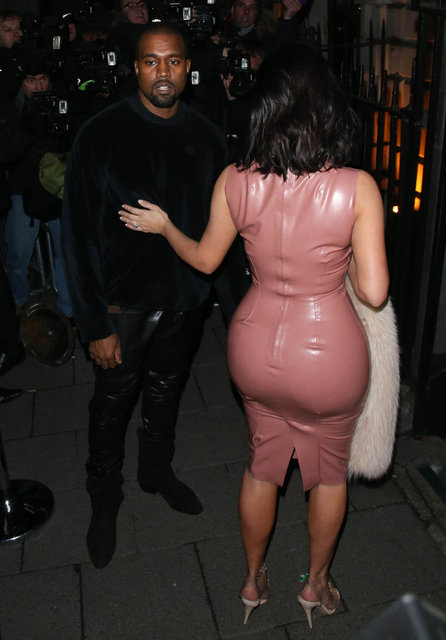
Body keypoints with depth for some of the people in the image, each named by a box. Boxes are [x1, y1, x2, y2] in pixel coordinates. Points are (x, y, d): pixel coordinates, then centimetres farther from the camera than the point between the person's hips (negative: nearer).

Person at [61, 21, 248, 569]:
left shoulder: (205, 137, -2)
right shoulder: (102, 134, -14)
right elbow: (79, 233, -15)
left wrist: (239, 297, 1)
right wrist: (95, 324, -18)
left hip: (186, 297, 4)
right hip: (125, 301, -3)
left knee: (166, 390, 22)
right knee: (112, 402, 13)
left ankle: (157, 469, 49)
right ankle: (104, 499, 37)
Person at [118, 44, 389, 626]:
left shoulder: (235, 182, -12)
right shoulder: (357, 188, -20)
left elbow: (205, 259, 3)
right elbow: (373, 292, -18)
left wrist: (163, 225, 20)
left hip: (257, 348, 3)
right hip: (329, 354, -2)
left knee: (262, 465, 26)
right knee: (330, 471, 25)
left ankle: (253, 581, 48)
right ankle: (316, 584, 47)